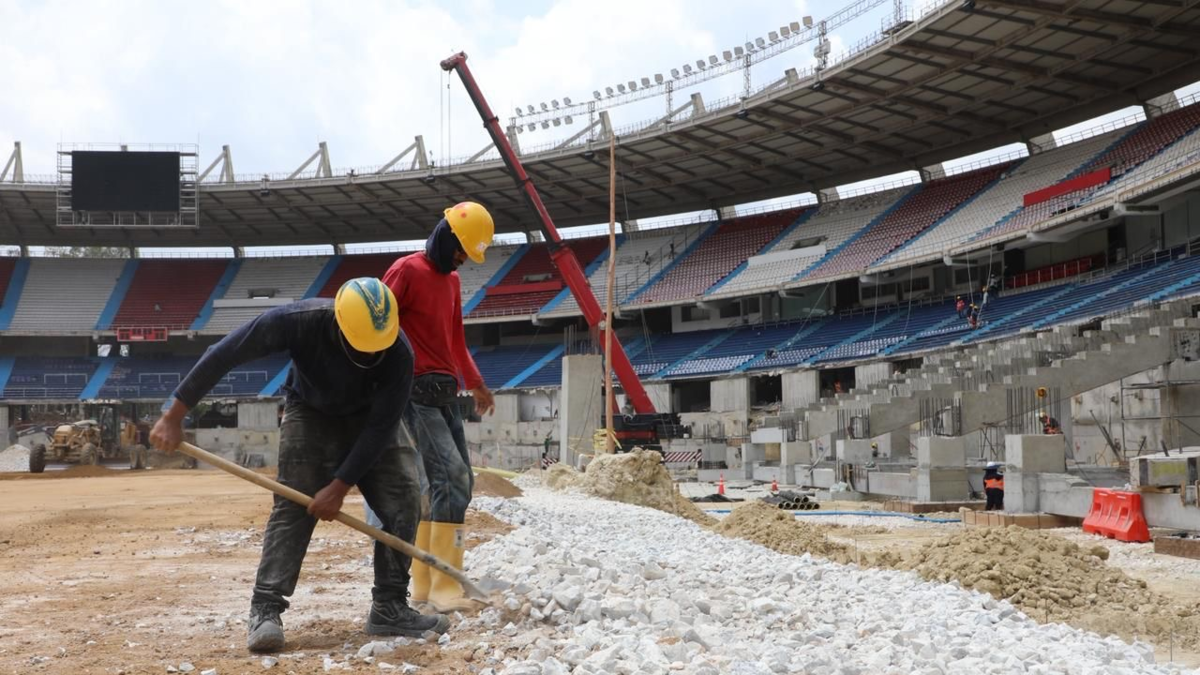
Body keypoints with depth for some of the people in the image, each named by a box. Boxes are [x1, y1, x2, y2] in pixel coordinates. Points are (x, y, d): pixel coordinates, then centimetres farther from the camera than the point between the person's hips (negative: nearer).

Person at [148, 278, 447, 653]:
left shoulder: (398, 352, -33)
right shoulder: (298, 321, -36)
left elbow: (381, 427, -26)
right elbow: (222, 356, -28)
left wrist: (340, 485, -29)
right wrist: (174, 416, -27)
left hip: (368, 421, 2)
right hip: (310, 414, -1)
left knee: (404, 501, -10)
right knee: (293, 506, -16)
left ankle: (389, 608, -2)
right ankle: (265, 611, -15)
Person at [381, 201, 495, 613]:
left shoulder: (451, 280, 19)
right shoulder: (407, 271, -8)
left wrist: (475, 383, 23)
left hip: (446, 393, 9)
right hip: (417, 391, -9)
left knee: (457, 481, 7)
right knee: (451, 476, -18)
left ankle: (424, 583, 14)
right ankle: (444, 587, -18)